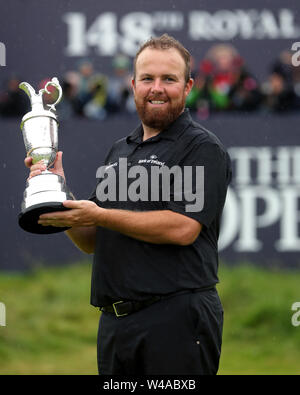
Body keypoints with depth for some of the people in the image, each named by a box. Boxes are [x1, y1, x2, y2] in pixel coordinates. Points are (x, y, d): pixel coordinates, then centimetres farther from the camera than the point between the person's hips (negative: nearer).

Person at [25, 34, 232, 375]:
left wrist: (99, 215, -15)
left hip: (176, 319, -7)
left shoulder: (203, 148, -4)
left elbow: (182, 228, -17)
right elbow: (92, 242, 19)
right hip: (114, 320, 7)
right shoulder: (119, 151, 19)